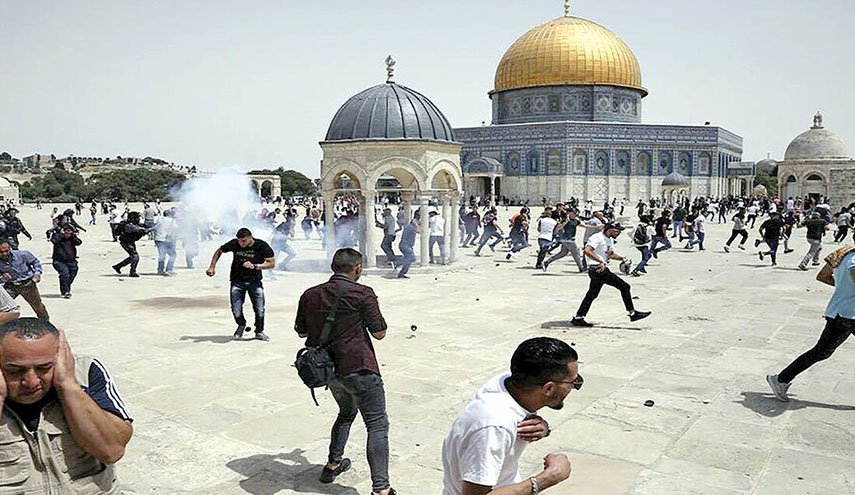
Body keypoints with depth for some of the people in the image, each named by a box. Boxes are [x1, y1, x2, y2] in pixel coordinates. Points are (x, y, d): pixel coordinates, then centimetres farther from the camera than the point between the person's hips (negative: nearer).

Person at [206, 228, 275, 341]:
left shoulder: (262, 246, -14)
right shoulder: (234, 244, -10)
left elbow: (272, 263, -11)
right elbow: (219, 251, 8)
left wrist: (255, 266, -23)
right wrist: (212, 267, 1)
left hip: (255, 281, -1)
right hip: (237, 281, 1)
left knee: (259, 309, -4)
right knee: (236, 309, -8)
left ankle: (259, 332, 21)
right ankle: (241, 325, 25)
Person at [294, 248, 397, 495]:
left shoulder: (310, 295, 5)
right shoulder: (362, 293, -12)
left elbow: (301, 331, 15)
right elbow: (379, 333, -6)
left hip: (328, 368, 7)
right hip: (358, 368, -7)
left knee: (347, 412, 30)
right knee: (377, 424, -3)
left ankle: (333, 464, 35)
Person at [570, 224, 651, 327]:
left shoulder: (610, 240, 18)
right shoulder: (597, 238, -14)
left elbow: (610, 254, 30)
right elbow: (587, 251, -27)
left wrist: (622, 258, 13)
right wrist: (601, 262, -31)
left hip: (600, 269, 11)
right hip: (597, 269, -11)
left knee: (592, 294, 15)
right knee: (624, 287, -7)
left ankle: (578, 318, 19)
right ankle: (632, 313, 1)